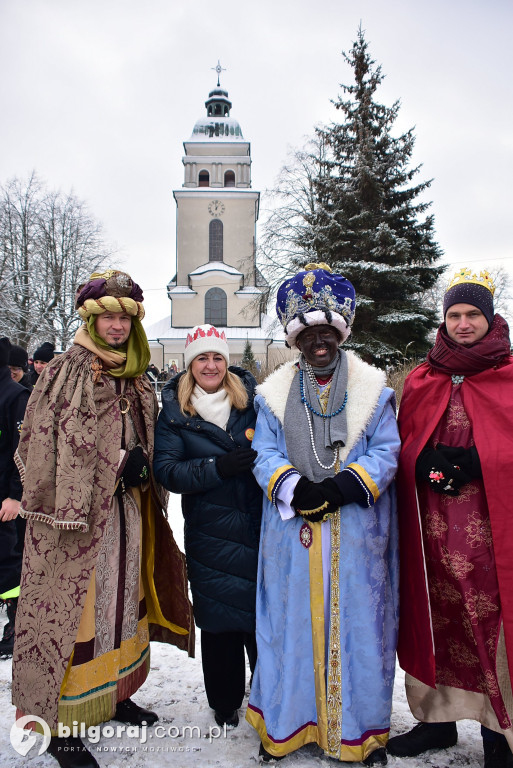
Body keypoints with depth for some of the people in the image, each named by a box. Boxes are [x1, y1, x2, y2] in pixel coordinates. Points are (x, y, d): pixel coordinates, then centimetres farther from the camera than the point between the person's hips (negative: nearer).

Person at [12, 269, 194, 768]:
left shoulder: (137, 381, 11)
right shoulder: (64, 372, -8)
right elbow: (38, 446, -11)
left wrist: (139, 465, 0)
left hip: (126, 513, 7)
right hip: (75, 520, -6)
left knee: (123, 603, 17)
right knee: (72, 612, 1)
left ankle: (114, 693, 37)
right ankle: (58, 724, 18)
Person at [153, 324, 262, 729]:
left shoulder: (251, 399, 5)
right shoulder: (174, 411, 2)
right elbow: (166, 470, -7)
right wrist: (218, 467, -20)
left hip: (258, 524, 1)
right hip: (209, 532, -1)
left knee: (264, 610, 7)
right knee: (219, 619, 8)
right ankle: (225, 701, 32)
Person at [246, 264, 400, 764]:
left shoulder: (372, 390, 6)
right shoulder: (275, 394, 7)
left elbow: (386, 452, -1)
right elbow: (265, 457, 0)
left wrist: (344, 486, -17)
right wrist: (297, 489, -18)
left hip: (358, 535, 0)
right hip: (293, 534, 1)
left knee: (357, 624, 8)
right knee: (292, 624, 8)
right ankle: (283, 725, 28)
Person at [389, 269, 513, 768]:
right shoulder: (421, 381, 10)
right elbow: (405, 447, 8)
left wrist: (470, 461, -14)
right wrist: (429, 464, -11)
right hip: (434, 526, 3)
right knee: (438, 617, 11)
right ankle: (438, 717, 28)